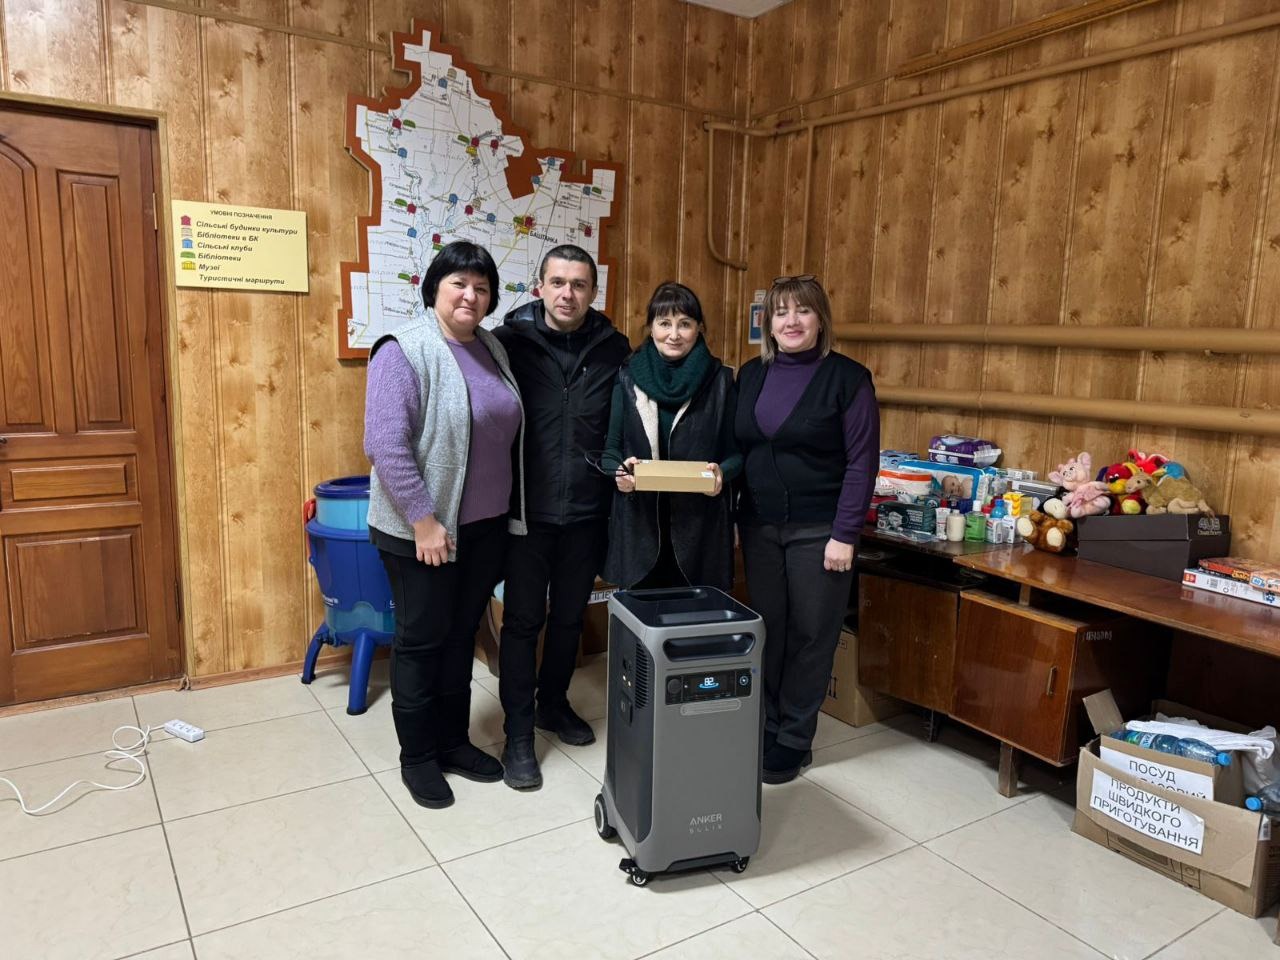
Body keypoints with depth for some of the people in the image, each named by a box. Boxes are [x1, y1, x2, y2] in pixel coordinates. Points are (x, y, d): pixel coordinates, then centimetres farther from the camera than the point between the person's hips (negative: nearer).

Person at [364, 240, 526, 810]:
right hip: (423, 529, -6)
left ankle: (453, 740, 33)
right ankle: (417, 756, 24)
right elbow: (386, 444, -21)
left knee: (462, 636, 17)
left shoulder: (492, 349, 8)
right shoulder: (405, 351, -14)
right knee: (422, 640, 7)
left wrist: (511, 513, 13)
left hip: (486, 526, 7)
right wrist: (423, 519, -22)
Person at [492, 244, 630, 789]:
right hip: (527, 509, -3)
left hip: (586, 512, 3)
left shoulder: (614, 349, 1)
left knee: (570, 616, 17)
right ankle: (518, 734, 19)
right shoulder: (510, 341, -6)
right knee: (522, 620, 6)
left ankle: (553, 704, 38)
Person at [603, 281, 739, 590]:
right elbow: (609, 449, 6)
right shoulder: (627, 377, 5)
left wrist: (722, 472, -15)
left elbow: (737, 450, 5)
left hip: (701, 525, 0)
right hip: (639, 523, 1)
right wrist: (619, 471, -15)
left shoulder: (720, 380, 3)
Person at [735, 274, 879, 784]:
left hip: (818, 530, -4)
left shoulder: (847, 378, -6)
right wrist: (733, 518, 4)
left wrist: (845, 535, -13)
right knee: (767, 628, 11)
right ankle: (765, 730, 26)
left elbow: (862, 462, -9)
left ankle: (794, 741, 19)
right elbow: (737, 449, 11)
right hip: (759, 526, 4)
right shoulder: (751, 375, 8)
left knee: (811, 635, 5)